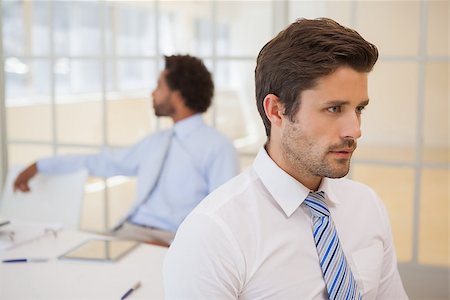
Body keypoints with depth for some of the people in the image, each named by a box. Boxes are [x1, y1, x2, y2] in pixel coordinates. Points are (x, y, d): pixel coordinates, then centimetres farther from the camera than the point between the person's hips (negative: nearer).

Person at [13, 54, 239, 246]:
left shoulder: (218, 147, -3)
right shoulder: (154, 142, 21)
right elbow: (104, 162, 29)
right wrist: (40, 166, 31)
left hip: (176, 242, -6)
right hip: (131, 230, 6)